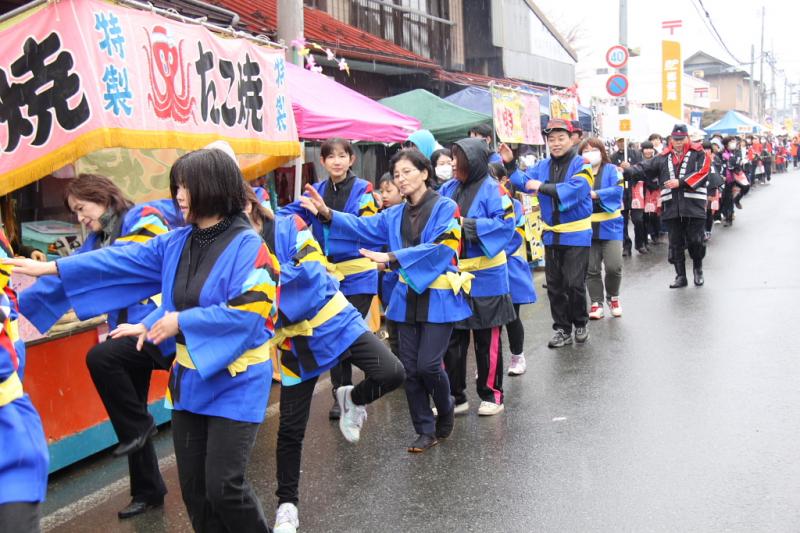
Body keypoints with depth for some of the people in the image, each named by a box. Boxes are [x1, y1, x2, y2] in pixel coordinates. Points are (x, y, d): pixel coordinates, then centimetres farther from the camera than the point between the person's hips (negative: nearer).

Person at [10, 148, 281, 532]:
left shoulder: (248, 246, -16)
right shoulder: (176, 242, 5)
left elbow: (249, 311, -24)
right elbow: (122, 260, 6)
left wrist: (181, 322, -19)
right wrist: (52, 268, 3)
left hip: (234, 383, -7)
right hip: (189, 378, 7)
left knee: (222, 486, -7)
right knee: (193, 486, 12)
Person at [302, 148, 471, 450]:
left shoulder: (445, 208, -8)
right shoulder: (395, 215, 11)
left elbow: (441, 247, -21)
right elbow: (362, 228, 0)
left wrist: (391, 258, -26)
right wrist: (328, 214, -17)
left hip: (438, 298, -6)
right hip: (408, 297, 6)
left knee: (428, 365, -8)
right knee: (410, 368, 5)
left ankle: (446, 412, 21)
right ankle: (425, 430, 19)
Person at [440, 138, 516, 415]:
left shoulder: (492, 190, -9)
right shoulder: (448, 189, 8)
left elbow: (505, 224, -18)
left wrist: (466, 224, -22)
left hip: (485, 278, -5)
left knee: (487, 339, 6)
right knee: (451, 338, 8)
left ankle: (492, 395, 19)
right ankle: (455, 396, 20)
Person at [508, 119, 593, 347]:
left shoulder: (581, 164, -10)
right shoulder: (543, 166, 6)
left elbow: (575, 189, -26)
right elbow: (525, 181, -3)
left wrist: (542, 187, -27)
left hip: (576, 236, -5)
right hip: (551, 235, 5)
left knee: (574, 283, -3)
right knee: (554, 285, 11)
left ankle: (580, 324, 21)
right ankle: (562, 329, 22)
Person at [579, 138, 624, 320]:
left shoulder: (611, 169, -1)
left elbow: (617, 190, -15)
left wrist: (595, 194, -23)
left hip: (609, 226, -2)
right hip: (587, 228, 2)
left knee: (614, 266, -8)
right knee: (591, 269, 4)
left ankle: (612, 297, 17)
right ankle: (596, 303, 16)